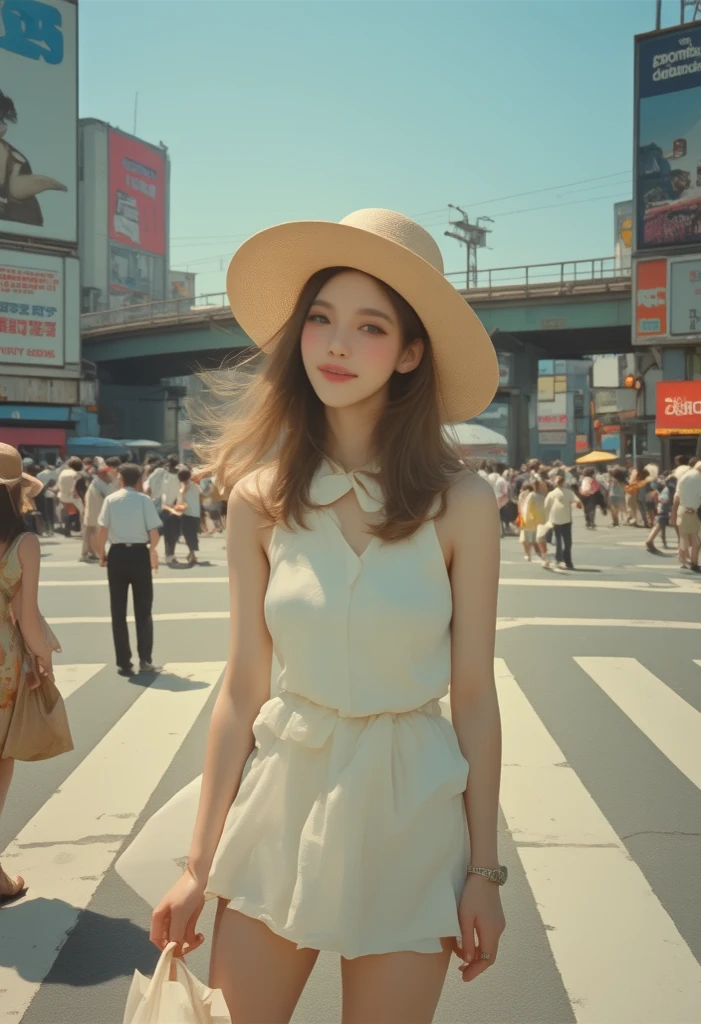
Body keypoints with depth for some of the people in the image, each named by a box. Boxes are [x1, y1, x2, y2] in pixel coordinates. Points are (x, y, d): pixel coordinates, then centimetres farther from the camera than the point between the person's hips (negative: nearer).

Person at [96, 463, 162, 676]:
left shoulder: (111, 499, 0)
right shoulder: (144, 500, -3)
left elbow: (102, 530, -4)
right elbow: (154, 532, -8)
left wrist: (101, 554, 7)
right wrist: (153, 551, 6)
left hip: (117, 554, 1)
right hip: (140, 554, 0)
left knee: (119, 612, 9)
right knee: (144, 610, 12)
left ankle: (124, 663, 11)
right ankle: (145, 660, 8)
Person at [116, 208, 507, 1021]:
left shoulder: (460, 505, -10)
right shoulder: (259, 498, -5)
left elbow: (474, 697, -4)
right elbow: (242, 688, -1)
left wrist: (484, 869, -1)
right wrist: (199, 864, 2)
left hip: (408, 814, -1)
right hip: (280, 802, 2)